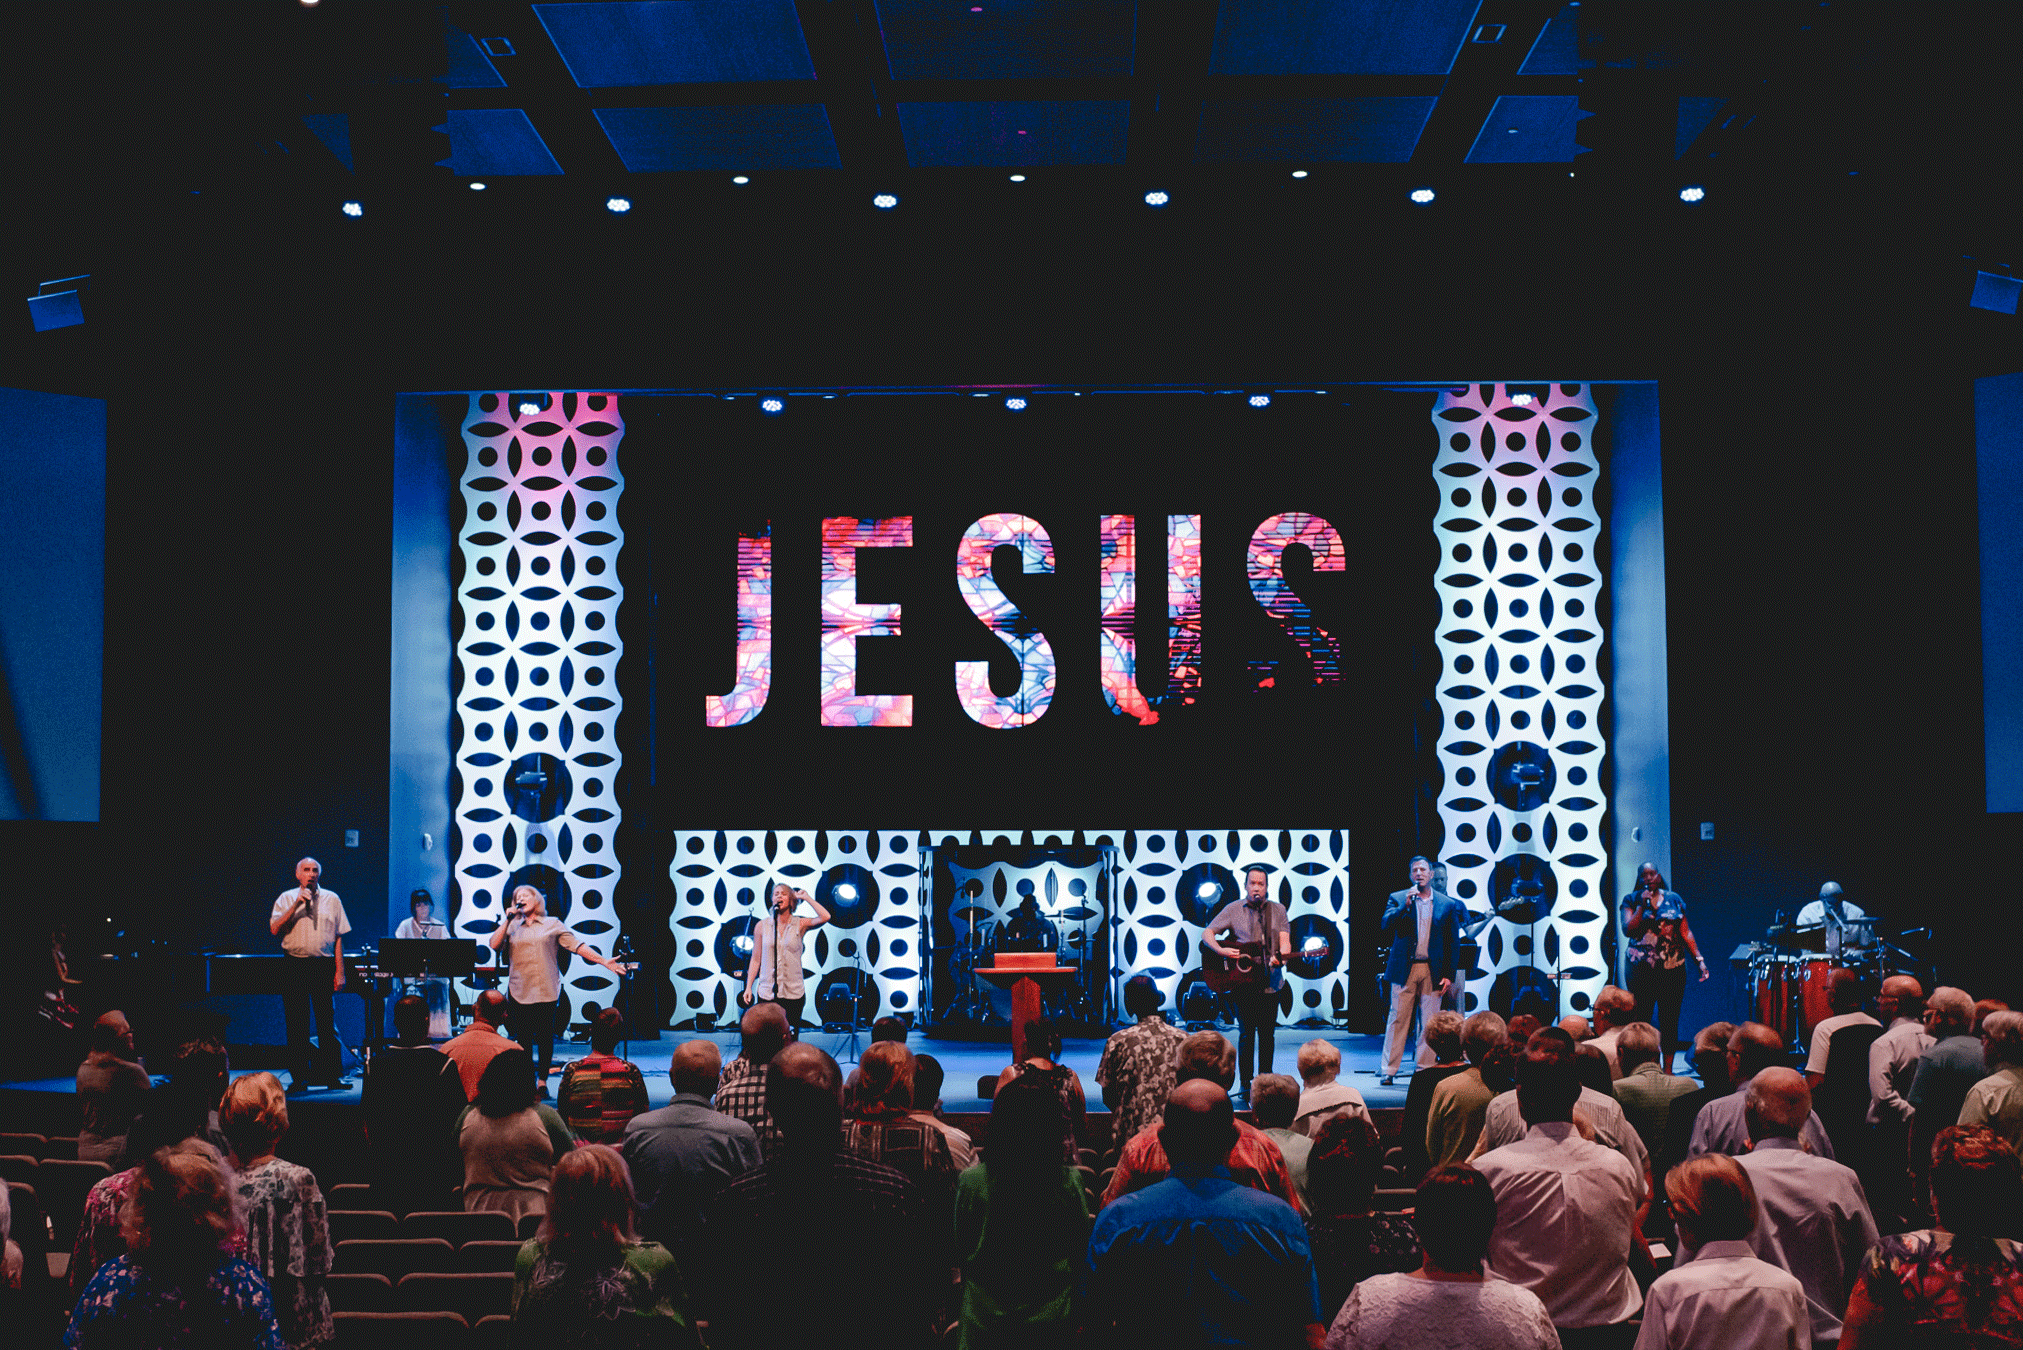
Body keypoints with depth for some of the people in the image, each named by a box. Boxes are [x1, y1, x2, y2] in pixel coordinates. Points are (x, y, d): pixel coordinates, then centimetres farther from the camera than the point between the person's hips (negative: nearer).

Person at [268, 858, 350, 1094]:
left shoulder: (331, 899, 10)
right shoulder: (286, 898, 7)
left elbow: (338, 937, 8)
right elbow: (275, 929, -6)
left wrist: (340, 971, 2)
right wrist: (297, 905, -13)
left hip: (323, 965, 0)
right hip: (294, 966, 0)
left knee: (327, 1022, 0)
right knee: (296, 1024, 2)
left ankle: (333, 1075, 5)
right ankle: (299, 1077, 7)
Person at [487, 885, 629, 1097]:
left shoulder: (552, 924, 9)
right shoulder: (512, 927, 14)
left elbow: (577, 945, 4)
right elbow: (494, 945, 0)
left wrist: (604, 961, -3)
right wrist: (507, 920, -3)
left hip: (546, 991, -1)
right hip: (519, 991, 1)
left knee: (545, 1036, -1)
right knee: (523, 1038, 2)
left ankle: (542, 1080, 8)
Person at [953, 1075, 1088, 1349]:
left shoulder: (970, 1181, -14)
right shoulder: (1070, 1182, -13)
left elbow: (959, 1249, -1)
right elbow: (1081, 1246, 0)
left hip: (983, 1319, -1)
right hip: (1051, 1317, 1)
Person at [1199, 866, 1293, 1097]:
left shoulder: (1278, 910, 10)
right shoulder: (1233, 909, 3)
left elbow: (1284, 939, 0)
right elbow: (1207, 933, 0)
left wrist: (1281, 955, -22)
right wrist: (1221, 950, -18)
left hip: (1270, 982, 2)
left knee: (1267, 1033, 6)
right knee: (1246, 1032, -4)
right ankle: (1246, 1083, 3)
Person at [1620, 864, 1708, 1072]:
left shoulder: (1673, 899, 10)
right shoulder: (1632, 901, 4)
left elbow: (1686, 932, 10)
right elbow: (1627, 930, -8)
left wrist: (1699, 959, 2)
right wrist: (1642, 905, -13)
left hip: (1673, 967, 2)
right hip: (1641, 968, -2)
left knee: (1670, 1019, 3)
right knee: (1640, 1018, -5)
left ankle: (1668, 1069, 10)